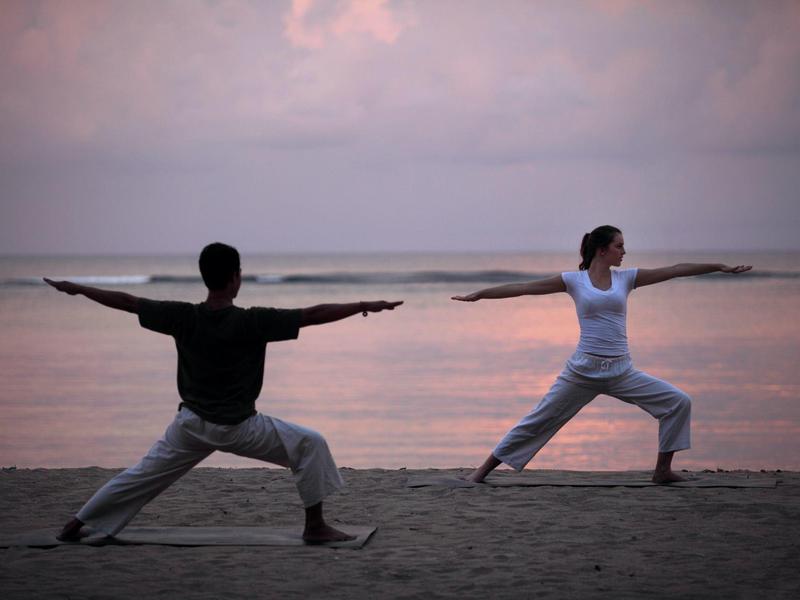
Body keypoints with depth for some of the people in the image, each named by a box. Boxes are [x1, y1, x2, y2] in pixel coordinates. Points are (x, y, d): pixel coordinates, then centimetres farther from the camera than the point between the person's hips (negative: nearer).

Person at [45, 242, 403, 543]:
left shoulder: (184, 318, -9)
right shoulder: (253, 323, -20)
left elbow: (126, 302, 0)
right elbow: (314, 315, -18)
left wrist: (75, 289, 11)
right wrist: (364, 306, -10)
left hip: (191, 423, 5)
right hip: (238, 427, -5)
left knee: (143, 475, 19)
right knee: (310, 446, 4)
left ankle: (75, 526, 23)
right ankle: (315, 527, 3)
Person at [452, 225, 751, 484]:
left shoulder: (626, 278, 7)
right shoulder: (574, 280, -1)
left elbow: (675, 270, 7)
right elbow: (525, 287, -1)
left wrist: (720, 267, 7)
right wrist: (479, 295, -4)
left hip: (621, 372, 3)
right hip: (583, 369, -3)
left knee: (679, 403, -6)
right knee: (538, 420, -1)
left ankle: (663, 469, 6)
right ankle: (483, 470, 9)